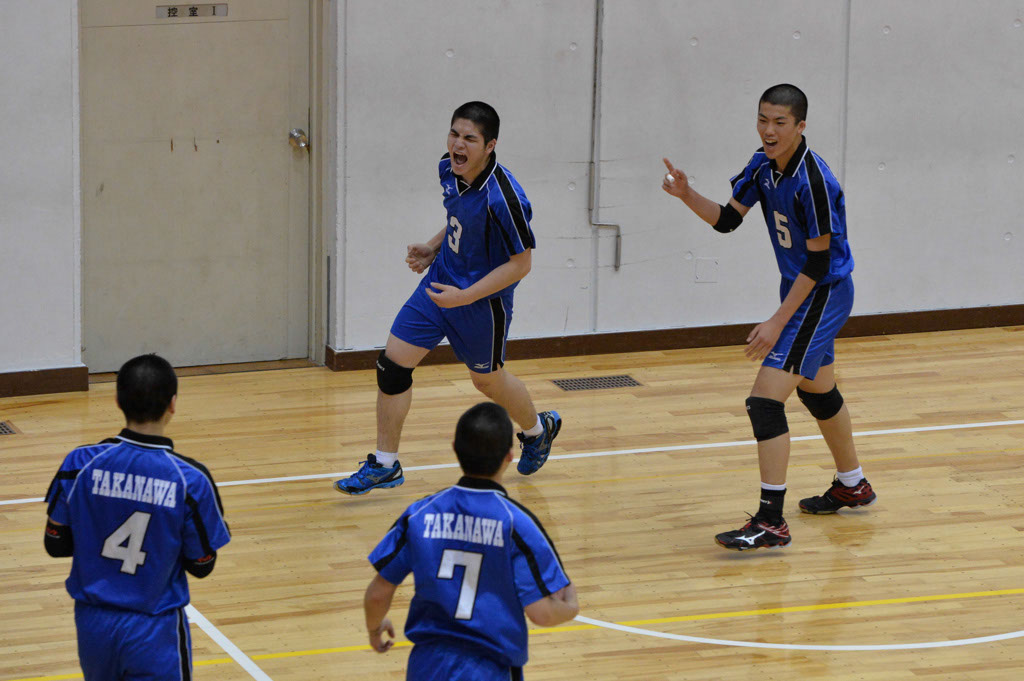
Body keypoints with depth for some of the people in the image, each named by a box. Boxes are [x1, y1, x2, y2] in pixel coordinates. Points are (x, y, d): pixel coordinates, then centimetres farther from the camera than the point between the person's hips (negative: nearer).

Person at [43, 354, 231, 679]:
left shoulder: (80, 464, -11)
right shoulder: (190, 480, -17)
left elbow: (56, 544, -1)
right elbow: (201, 565, -6)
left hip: (93, 625, 3)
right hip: (154, 631, -3)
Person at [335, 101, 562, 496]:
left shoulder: (502, 197, -29)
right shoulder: (449, 169, -7)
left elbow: (520, 264, -21)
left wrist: (465, 297, -24)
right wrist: (433, 248, 5)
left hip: (483, 300, -6)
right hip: (442, 281, 6)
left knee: (488, 380, 15)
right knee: (392, 363, -2)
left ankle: (538, 430, 48)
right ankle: (384, 465, 11)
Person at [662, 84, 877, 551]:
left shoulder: (813, 182, -27)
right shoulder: (764, 166, -1)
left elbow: (819, 262, -23)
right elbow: (727, 219, 6)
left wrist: (778, 323, -21)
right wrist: (686, 196, -13)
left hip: (823, 295, -10)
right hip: (802, 290, 10)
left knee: (766, 400, -16)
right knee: (817, 391, 26)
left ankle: (771, 522, -15)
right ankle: (852, 486, 47)